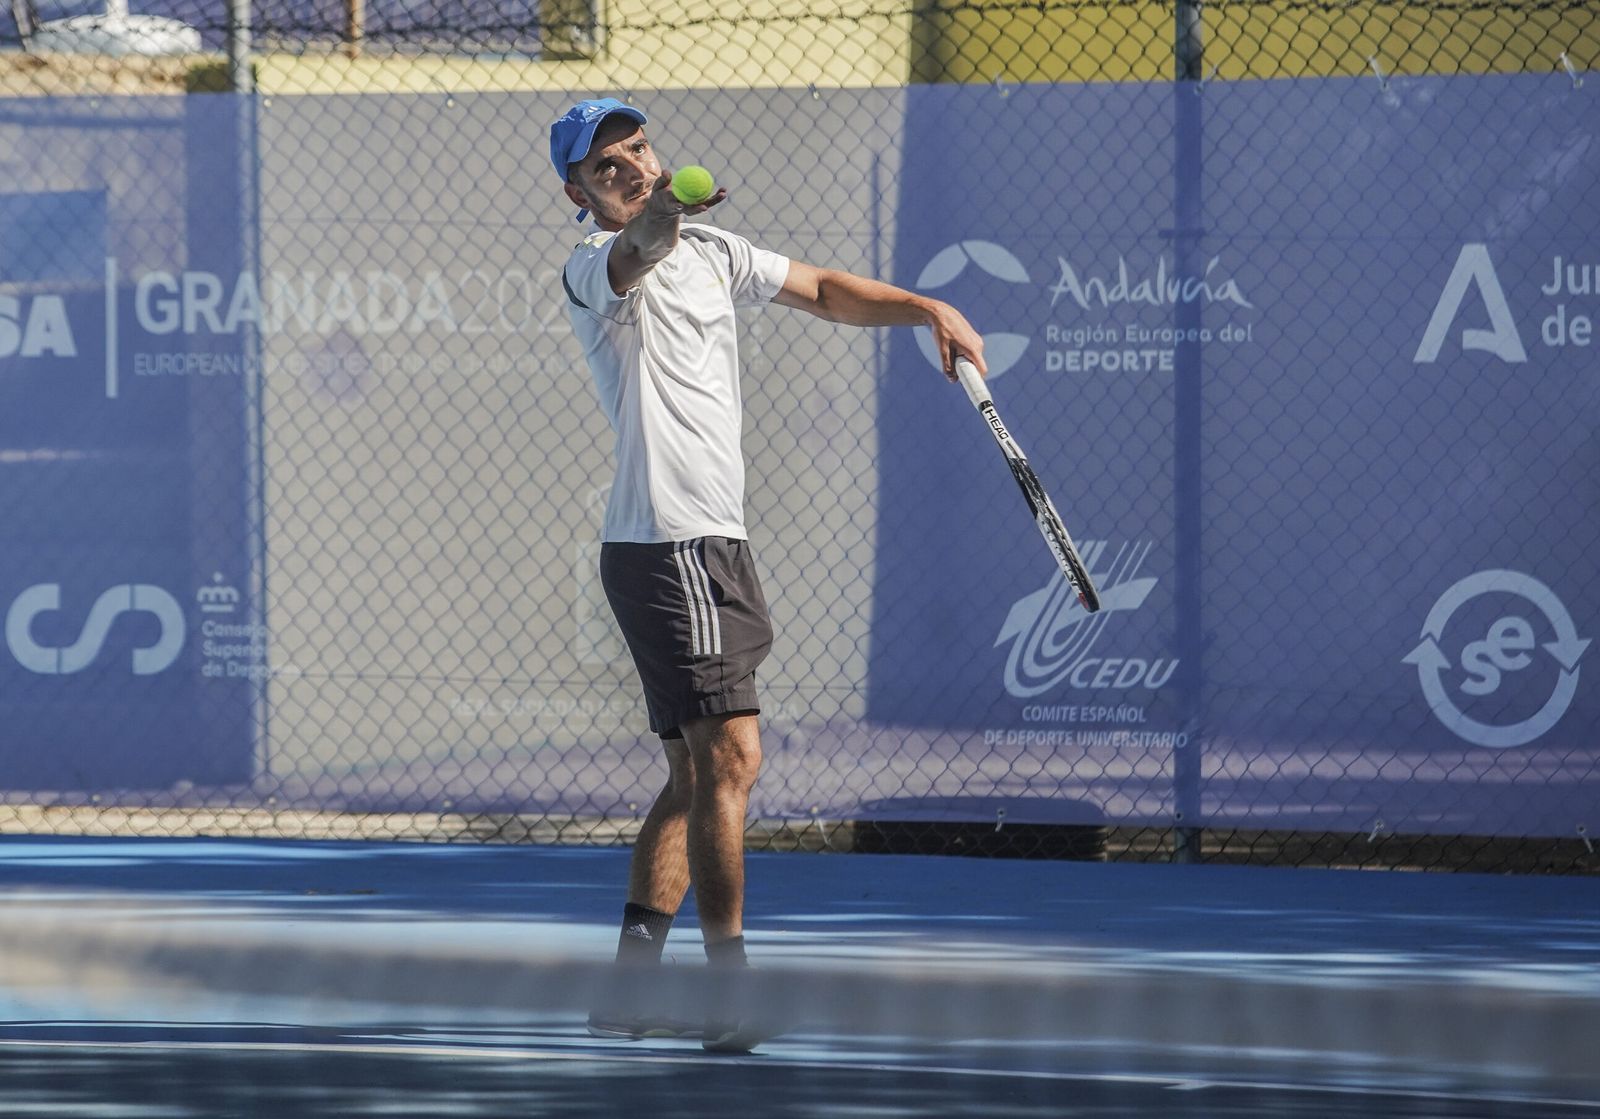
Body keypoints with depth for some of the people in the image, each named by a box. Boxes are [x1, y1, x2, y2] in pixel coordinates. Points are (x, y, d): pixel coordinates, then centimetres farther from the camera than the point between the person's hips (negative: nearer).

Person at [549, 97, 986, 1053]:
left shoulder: (712, 251, 16)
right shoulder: (594, 270, -10)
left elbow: (824, 291, 26)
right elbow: (635, 254, -35)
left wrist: (929, 310, 12)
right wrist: (662, 215, -57)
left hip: (713, 544, 9)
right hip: (668, 542, -9)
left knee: (701, 776, 11)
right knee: (730, 758, -15)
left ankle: (630, 987, 13)